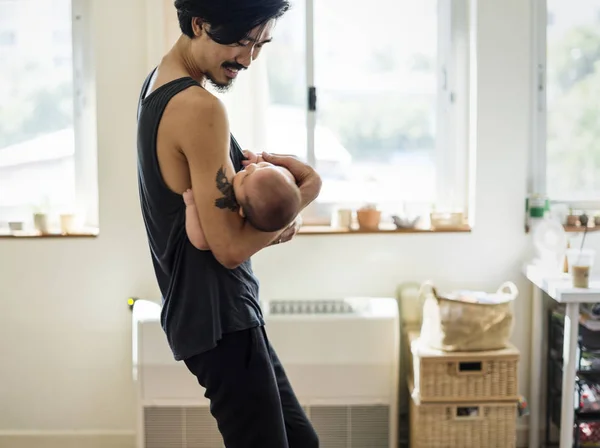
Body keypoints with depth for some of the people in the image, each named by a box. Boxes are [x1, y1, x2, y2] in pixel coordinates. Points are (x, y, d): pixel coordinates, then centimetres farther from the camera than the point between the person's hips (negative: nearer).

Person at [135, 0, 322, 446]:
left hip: (201, 309, 10)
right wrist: (306, 192, -10)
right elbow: (231, 247, -21)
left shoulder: (159, 83, 10)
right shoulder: (199, 108, -21)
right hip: (218, 317, -10)